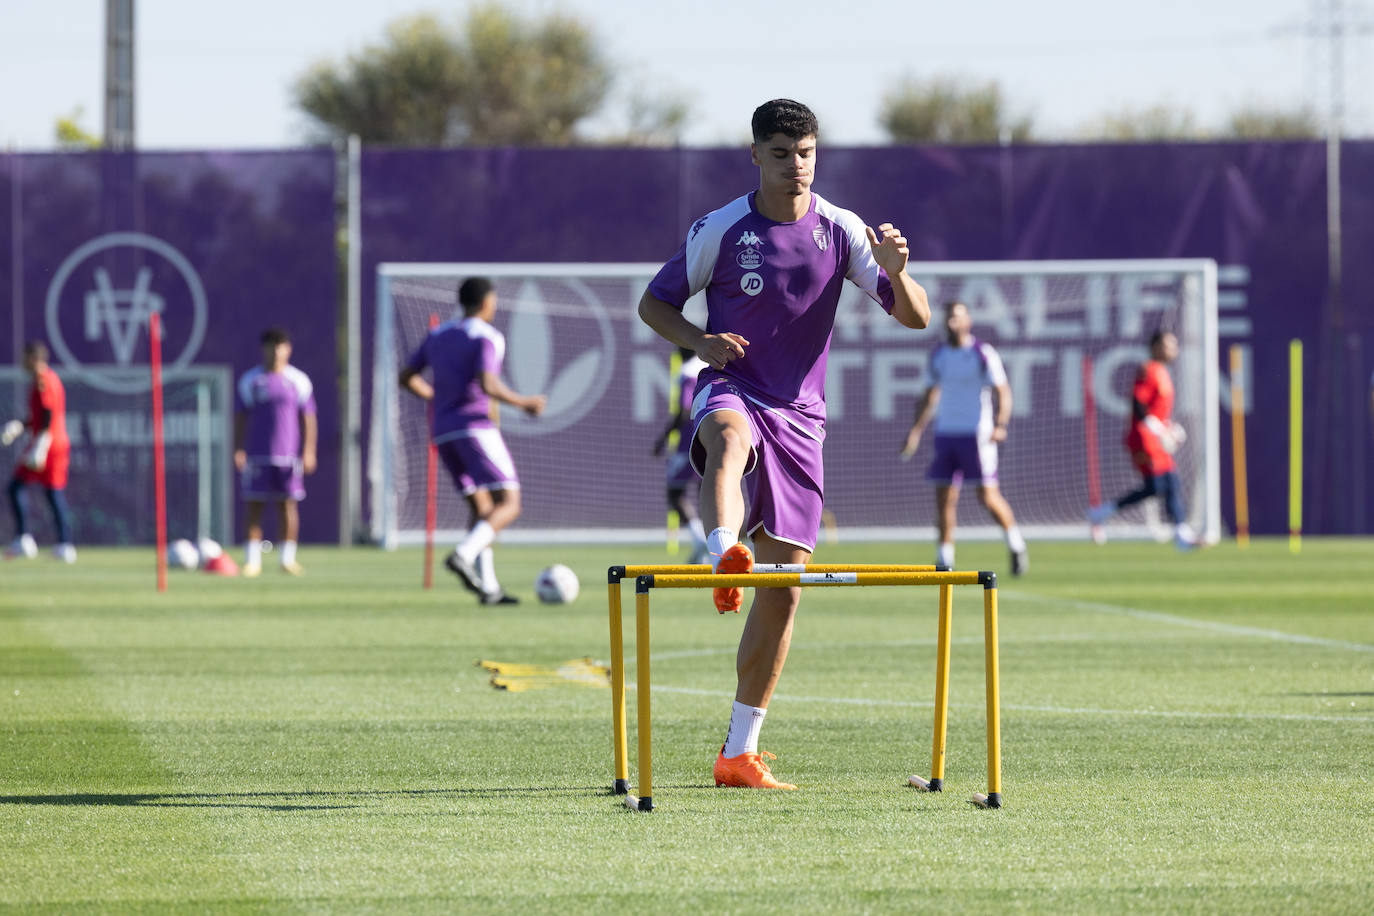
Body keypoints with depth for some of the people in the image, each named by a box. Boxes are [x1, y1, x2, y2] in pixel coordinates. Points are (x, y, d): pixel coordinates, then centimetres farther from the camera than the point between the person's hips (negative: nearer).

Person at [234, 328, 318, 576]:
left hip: (289, 454, 0)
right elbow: (241, 418, 10)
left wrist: (308, 453, -2)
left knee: (288, 504, -2)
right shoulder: (250, 380, 8)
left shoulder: (299, 381, 6)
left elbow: (308, 419, 6)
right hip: (256, 454, 0)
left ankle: (288, 558, 4)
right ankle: (252, 560, 1)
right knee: (254, 504, -2)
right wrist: (238, 450, 1)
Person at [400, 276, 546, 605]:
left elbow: (407, 378, 17)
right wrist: (524, 403, -7)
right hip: (476, 427, -8)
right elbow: (487, 384, -21)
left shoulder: (437, 336, 15)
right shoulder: (487, 337, -7)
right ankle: (463, 556, -32)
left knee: (482, 508, 13)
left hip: (444, 434, 8)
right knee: (509, 505, -9)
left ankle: (487, 586, 1)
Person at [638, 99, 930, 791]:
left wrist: (894, 270, -25)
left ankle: (739, 752, 9)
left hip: (800, 414, 2)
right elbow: (653, 303, 8)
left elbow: (915, 318, -3)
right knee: (730, 440, -42)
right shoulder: (720, 231, -2)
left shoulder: (841, 231, 1)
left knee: (784, 587, 0)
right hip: (730, 389, -2)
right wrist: (701, 341, -13)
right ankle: (724, 558, -70)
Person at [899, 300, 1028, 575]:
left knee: (988, 496, -9)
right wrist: (916, 431, 19)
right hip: (946, 433, 5)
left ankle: (1016, 544, 11)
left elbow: (1003, 391, -8)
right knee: (944, 496, -1)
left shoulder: (983, 354, -6)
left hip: (976, 435, -5)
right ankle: (945, 558, 3)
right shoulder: (939, 355, 12)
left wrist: (1000, 425, -23)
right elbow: (931, 395, 23)